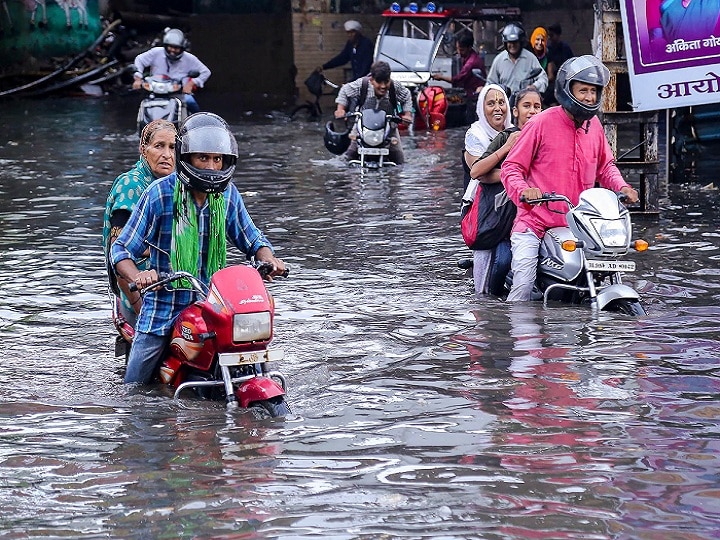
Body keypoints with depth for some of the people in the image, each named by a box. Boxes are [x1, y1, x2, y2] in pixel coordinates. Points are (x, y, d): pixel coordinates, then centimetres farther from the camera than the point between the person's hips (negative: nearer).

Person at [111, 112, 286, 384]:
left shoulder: (228, 194, 1)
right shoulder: (159, 194, -10)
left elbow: (251, 238, 13)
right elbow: (121, 248, -9)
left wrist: (268, 259, -9)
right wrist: (137, 276, -30)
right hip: (163, 309, -2)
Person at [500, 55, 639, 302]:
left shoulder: (594, 126, 12)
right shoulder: (543, 123, -5)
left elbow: (605, 166, 25)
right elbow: (511, 167, -4)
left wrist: (621, 187, 4)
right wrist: (523, 190, -25)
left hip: (578, 224, 5)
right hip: (534, 221, -5)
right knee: (523, 286, -17)